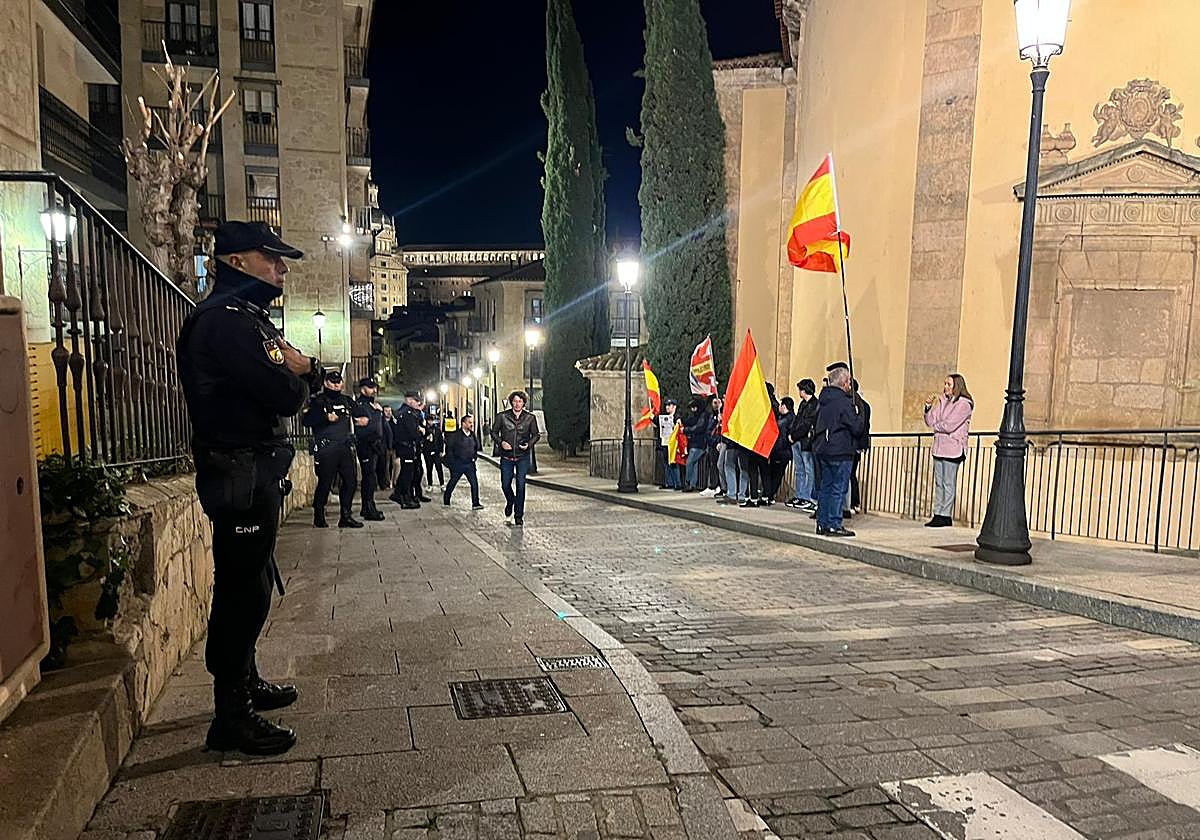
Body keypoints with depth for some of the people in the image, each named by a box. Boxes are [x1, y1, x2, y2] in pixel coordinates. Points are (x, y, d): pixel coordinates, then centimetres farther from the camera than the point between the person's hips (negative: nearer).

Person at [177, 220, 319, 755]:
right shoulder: (227, 318, -17)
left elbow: (304, 384, 16)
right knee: (243, 591, -4)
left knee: (249, 585, 19)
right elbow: (286, 397, -25)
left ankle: (246, 685, 34)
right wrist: (298, 374, -2)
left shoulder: (246, 318, 18)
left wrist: (301, 370, -7)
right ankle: (231, 719, 6)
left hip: (254, 473, 11)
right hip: (242, 475, -11)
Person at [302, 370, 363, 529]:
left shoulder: (347, 401, 17)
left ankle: (346, 516, 12)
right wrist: (326, 418, -19)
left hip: (345, 448, 5)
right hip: (326, 448, -5)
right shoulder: (318, 401, 1)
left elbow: (359, 414, 27)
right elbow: (307, 420, -9)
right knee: (325, 483, -3)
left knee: (351, 480, 2)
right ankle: (319, 517, 11)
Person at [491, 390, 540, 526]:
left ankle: (519, 515, 9)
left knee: (521, 486, -3)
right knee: (505, 485, 6)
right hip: (506, 457, 1)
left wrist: (529, 444, -9)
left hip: (523, 457, -1)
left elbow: (536, 435, 9)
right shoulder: (502, 416, -1)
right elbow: (494, 432, 7)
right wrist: (501, 442, -11)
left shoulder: (530, 417, 0)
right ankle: (510, 502, 39)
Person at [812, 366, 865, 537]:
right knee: (839, 489, -3)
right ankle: (834, 525, -2)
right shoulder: (844, 402, -15)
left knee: (825, 486, 13)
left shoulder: (823, 400, 10)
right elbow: (857, 428, -14)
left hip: (822, 450, 8)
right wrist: (858, 415, 3)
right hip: (841, 452, -8)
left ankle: (822, 523, 17)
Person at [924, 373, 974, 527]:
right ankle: (938, 514, 13)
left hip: (953, 448, -7)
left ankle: (946, 516, 2)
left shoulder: (964, 404, -9)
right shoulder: (942, 400, 13)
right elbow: (930, 421, 10)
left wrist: (936, 426, 0)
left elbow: (949, 425, -16)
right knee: (939, 482, 8)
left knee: (948, 484, -3)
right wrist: (928, 407, -4)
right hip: (939, 446, 7)